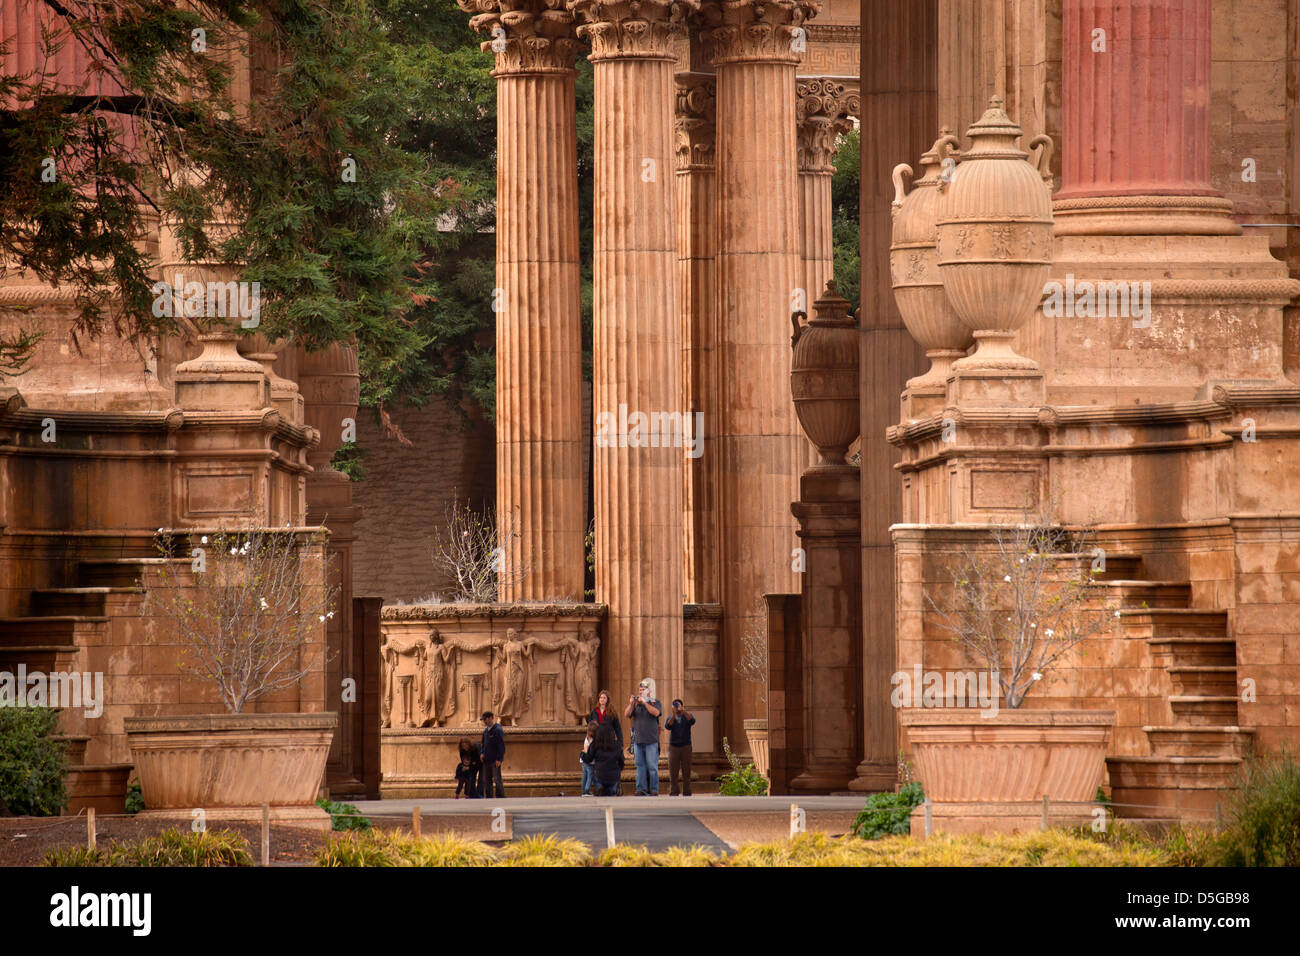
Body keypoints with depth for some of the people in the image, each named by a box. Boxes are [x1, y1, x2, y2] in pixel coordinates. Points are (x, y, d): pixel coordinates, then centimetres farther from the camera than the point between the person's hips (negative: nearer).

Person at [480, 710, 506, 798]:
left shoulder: (498, 730, -12)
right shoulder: (486, 730, 14)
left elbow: (501, 745, -15)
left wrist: (499, 759, -19)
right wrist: (482, 753, 9)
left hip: (495, 760, -9)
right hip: (487, 760, 9)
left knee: (497, 780, -9)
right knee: (487, 780, 10)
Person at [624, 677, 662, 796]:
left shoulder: (655, 703, 4)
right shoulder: (636, 704, 13)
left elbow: (656, 713, -16)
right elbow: (626, 714, 3)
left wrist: (644, 703, -19)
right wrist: (631, 704, -12)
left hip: (651, 740, -4)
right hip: (638, 740, 4)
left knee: (652, 766, -5)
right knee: (640, 765, 2)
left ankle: (654, 789, -2)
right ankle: (641, 789, 4)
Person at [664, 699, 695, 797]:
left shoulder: (687, 716, 3)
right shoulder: (670, 717, 5)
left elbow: (692, 722, -21)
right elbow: (668, 726, -16)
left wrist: (683, 711, -35)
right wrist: (673, 714, -30)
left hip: (686, 747, -1)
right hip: (673, 747, 1)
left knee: (686, 771, -2)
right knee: (673, 771, -4)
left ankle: (687, 792, 1)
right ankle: (673, 793, -3)